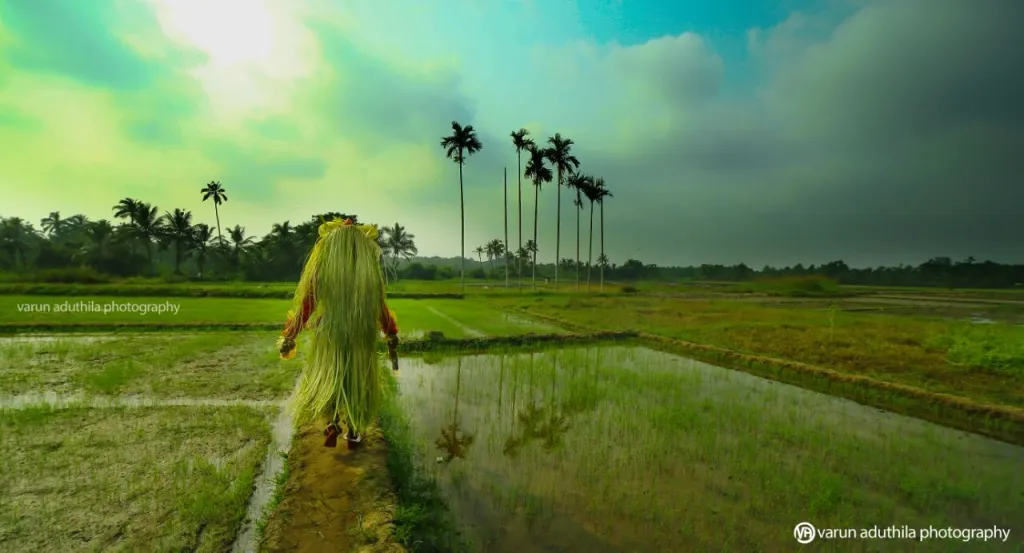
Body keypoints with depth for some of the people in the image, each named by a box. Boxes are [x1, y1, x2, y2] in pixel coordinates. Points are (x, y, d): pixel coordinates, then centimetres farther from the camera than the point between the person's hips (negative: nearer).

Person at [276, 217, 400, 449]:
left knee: (325, 381, 20)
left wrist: (289, 337, 7)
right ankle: (353, 433, 24)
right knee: (356, 383, 17)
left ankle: (332, 423, 2)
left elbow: (304, 306, -5)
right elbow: (381, 308, 2)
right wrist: (391, 335, 18)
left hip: (328, 338, -1)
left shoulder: (320, 270, -9)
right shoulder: (370, 272, -6)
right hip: (361, 339, 1)